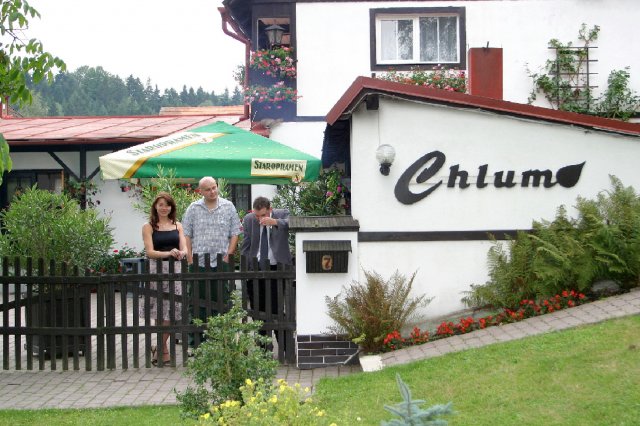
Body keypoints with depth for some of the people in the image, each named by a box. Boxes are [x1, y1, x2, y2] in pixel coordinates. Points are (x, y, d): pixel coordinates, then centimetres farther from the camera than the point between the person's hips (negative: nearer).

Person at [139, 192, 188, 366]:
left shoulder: (177, 225, 13)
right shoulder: (148, 227, 4)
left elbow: (184, 248, 5)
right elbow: (150, 252, -6)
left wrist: (181, 253, -19)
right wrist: (169, 253, -22)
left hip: (175, 269, 3)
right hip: (157, 269, -3)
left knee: (170, 312, -1)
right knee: (162, 312, -2)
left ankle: (159, 348, 12)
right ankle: (163, 349, 10)